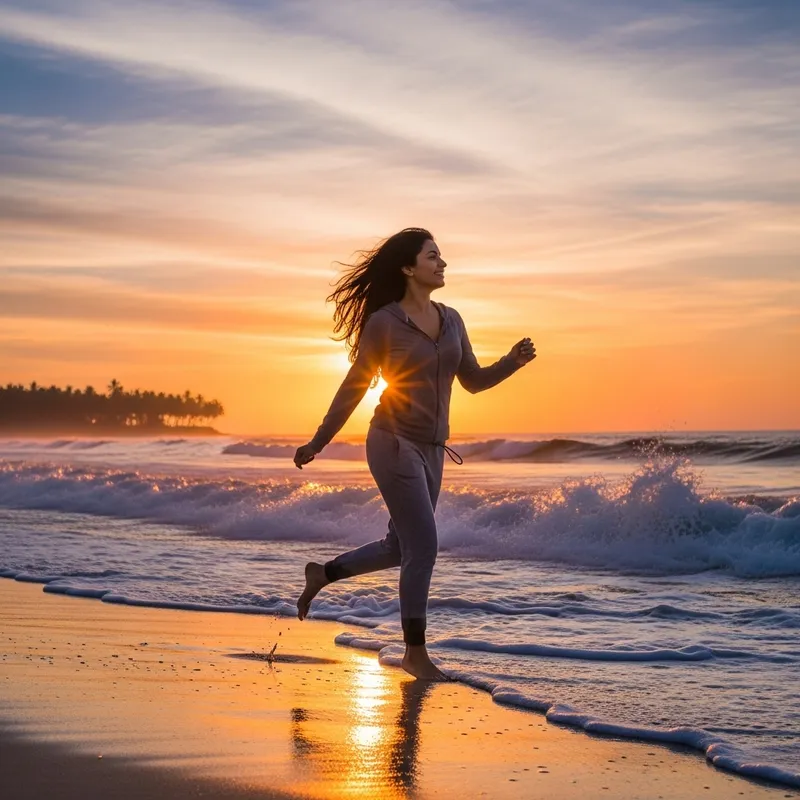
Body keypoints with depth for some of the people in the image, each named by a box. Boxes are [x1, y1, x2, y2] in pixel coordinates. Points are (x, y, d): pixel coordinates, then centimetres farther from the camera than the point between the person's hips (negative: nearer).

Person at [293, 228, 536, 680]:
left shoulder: (451, 319, 8)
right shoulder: (383, 323, -10)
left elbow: (472, 380, 13)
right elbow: (354, 388, -4)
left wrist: (513, 362, -4)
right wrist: (317, 444, -2)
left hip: (431, 450, 7)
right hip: (394, 444, -7)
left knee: (402, 548, 15)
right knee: (424, 549, -7)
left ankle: (323, 574, 36)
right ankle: (415, 653, 6)